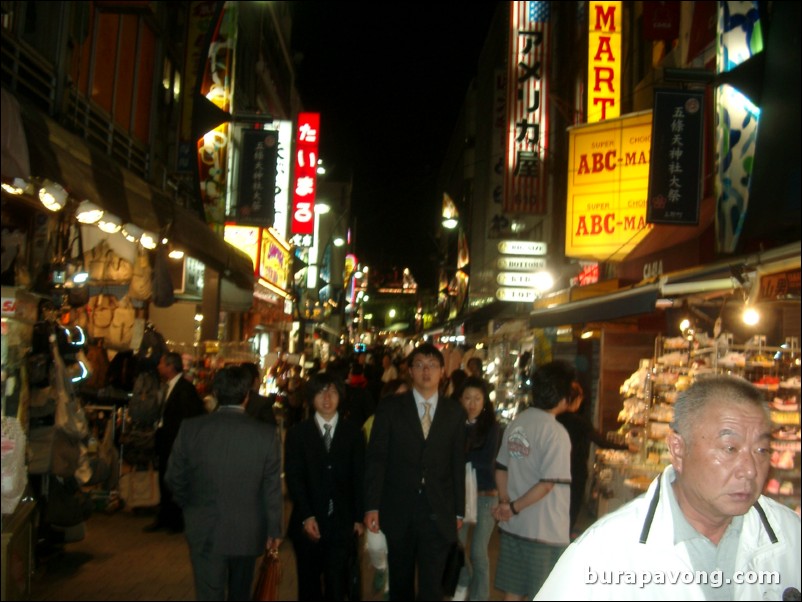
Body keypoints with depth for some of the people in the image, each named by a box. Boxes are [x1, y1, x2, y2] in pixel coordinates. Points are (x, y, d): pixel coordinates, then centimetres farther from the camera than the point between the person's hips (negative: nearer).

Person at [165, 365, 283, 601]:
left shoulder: (191, 428, -12)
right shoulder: (267, 434, -14)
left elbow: (175, 478, -2)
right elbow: (272, 488, -9)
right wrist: (274, 528, 5)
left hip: (204, 531, 0)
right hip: (247, 531, 1)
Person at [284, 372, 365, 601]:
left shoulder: (353, 433, 6)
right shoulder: (298, 433, 4)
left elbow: (359, 477, 4)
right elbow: (293, 477, -2)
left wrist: (359, 517, -1)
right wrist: (306, 516, -11)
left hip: (342, 522, 0)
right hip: (308, 522, 0)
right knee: (309, 583, 10)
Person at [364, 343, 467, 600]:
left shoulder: (455, 412, 3)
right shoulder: (390, 408, -1)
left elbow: (458, 463, 5)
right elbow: (375, 459, -3)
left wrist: (459, 511, 6)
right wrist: (372, 506, -9)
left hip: (438, 513, 0)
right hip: (398, 511, 0)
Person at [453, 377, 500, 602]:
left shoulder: (491, 426, -4)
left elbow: (486, 460, -12)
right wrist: (472, 460, -15)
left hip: (485, 496, -2)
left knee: (478, 553, 2)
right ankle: (463, 582, 36)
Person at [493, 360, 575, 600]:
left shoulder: (515, 423, 4)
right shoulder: (556, 432, -17)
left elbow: (501, 468, 8)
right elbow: (547, 484, -19)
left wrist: (504, 502, 1)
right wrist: (513, 508, -10)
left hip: (512, 526, 7)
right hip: (544, 531, -6)